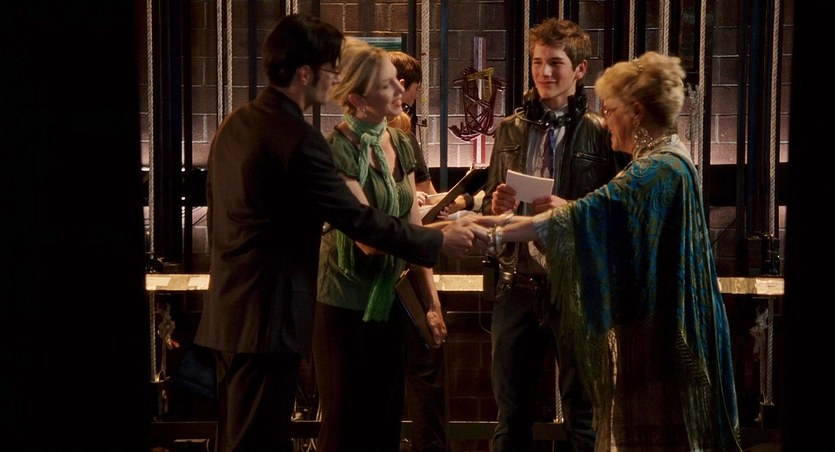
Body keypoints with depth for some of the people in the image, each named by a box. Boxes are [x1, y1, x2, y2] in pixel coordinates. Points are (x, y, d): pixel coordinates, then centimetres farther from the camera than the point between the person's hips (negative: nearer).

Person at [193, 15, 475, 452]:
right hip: (267, 315, -9)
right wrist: (439, 241, -6)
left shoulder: (234, 123, 10)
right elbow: (358, 219, -17)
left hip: (228, 309, 9)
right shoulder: (298, 138, -19)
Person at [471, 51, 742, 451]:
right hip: (659, 325, 10)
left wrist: (496, 234, -24)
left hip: (654, 334, -10)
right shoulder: (667, 161, 13)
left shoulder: (657, 170, -20)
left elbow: (585, 215, -27)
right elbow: (611, 216, 13)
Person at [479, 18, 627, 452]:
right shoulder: (510, 129, 9)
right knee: (512, 417, 12)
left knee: (582, 416, 8)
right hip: (517, 284, 4)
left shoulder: (599, 133, -5)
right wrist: (497, 206, -6)